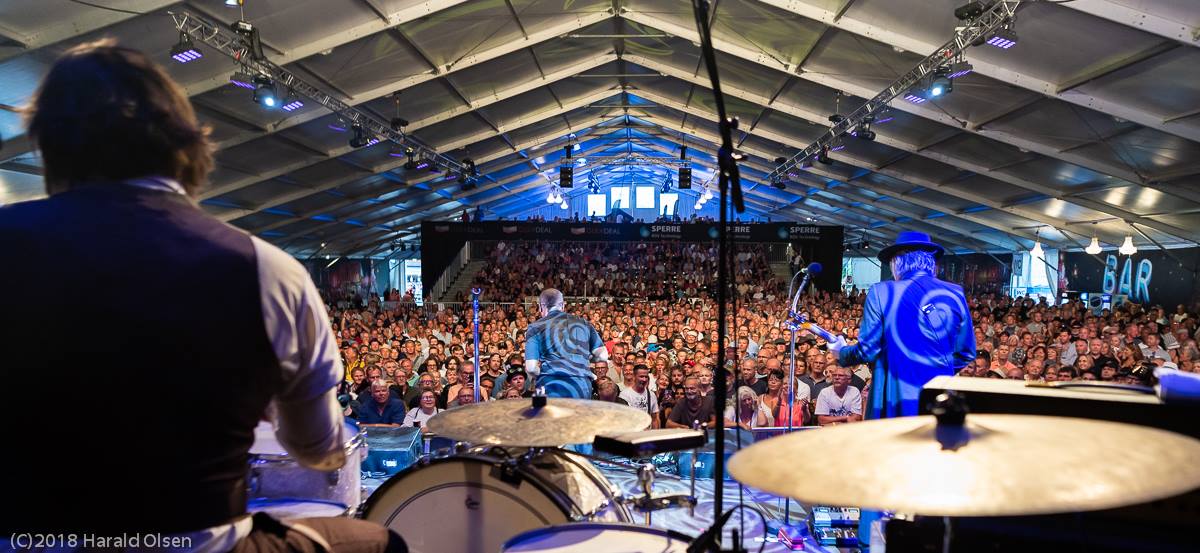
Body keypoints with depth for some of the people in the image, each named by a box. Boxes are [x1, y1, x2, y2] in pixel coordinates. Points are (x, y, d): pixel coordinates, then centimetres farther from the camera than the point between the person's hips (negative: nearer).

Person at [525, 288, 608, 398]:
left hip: (552, 389, -3)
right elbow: (602, 356, 11)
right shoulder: (583, 323, 14)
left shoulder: (536, 327, 6)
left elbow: (531, 368, -2)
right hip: (583, 387, 3)